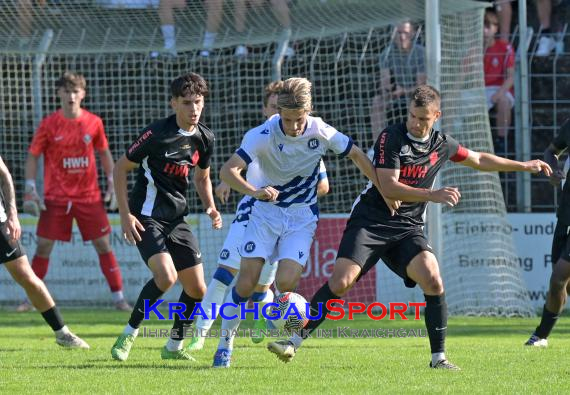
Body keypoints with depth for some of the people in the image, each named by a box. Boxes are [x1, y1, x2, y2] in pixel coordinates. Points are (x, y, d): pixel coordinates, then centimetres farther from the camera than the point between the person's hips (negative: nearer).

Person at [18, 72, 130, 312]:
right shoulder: (49, 124, -6)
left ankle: (118, 298, 8)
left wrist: (112, 183, 6)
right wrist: (30, 190, -8)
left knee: (103, 245, 1)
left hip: (89, 196, 1)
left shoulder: (93, 122, -1)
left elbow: (104, 152, 13)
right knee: (43, 246, -1)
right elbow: (32, 156, 0)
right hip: (56, 197, -1)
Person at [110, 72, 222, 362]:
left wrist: (210, 207, 2)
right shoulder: (157, 133, -15)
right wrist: (125, 214, -13)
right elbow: (121, 168, -7)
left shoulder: (204, 138, 4)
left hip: (177, 219, 7)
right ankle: (129, 335, -10)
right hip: (147, 218, -7)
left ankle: (174, 346, 22)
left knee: (197, 289, 3)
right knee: (166, 276, -26)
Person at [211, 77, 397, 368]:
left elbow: (357, 155, 2)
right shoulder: (262, 135, -21)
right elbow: (227, 171, -30)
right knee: (246, 283, -11)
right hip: (266, 212, 0)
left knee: (285, 282, -19)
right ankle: (225, 342, 8)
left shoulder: (321, 132, -15)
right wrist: (255, 192, -47)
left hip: (302, 216, 0)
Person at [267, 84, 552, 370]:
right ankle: (295, 340, -11)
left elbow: (479, 160, 26)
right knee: (340, 282, -19)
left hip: (408, 228, 4)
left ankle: (438, 357, -6)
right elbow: (388, 188, -20)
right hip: (371, 221, -4)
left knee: (434, 283, -18)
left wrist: (524, 166, 29)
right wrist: (433, 195, -27)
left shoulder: (442, 145, 6)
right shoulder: (390, 138, -11)